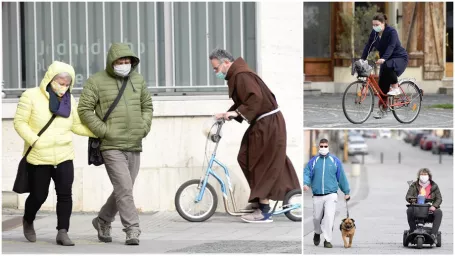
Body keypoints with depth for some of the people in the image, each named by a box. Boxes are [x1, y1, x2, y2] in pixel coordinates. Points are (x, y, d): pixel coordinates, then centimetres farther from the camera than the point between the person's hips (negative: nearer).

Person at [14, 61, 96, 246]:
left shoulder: (69, 100, 8)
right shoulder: (31, 96, -7)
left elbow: (76, 125, 15)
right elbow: (19, 122, -7)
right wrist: (34, 140, -20)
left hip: (63, 156, 3)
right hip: (38, 157, -3)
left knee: (65, 194, -10)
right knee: (39, 195, 6)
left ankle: (62, 233, -6)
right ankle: (28, 222, 36)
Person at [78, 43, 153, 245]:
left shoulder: (138, 80, 11)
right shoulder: (96, 82, -4)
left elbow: (147, 106, 21)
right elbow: (84, 109, -5)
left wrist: (144, 127, 6)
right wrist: (103, 131, -11)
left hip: (134, 146, 6)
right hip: (112, 147, -5)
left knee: (123, 190, 12)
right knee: (124, 189, -13)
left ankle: (103, 221, 31)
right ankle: (132, 230, -9)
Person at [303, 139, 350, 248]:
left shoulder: (335, 161, 4)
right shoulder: (313, 161, 6)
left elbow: (342, 177, 9)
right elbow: (307, 173, 1)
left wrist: (346, 192, 13)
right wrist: (305, 183, -20)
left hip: (331, 195, -2)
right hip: (317, 196, 2)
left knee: (329, 217, -15)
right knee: (317, 218, 10)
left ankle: (327, 240, -8)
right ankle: (317, 233, 40)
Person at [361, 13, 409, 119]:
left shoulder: (391, 32, -21)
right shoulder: (374, 33, -2)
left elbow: (391, 47, -33)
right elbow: (368, 46, -5)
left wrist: (383, 58, -47)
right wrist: (362, 59, -18)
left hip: (399, 57, -6)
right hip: (386, 60, 6)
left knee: (388, 66, -39)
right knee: (382, 84, -3)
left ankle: (396, 88, -20)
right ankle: (381, 109, 5)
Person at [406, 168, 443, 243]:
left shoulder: (434, 186, 9)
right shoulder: (414, 185, 8)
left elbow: (439, 198, 3)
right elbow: (408, 196, -1)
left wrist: (434, 206, -18)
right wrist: (411, 199, -27)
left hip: (430, 209, 0)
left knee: (438, 212, -31)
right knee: (410, 210, -34)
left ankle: (433, 234, -32)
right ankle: (412, 231, -24)